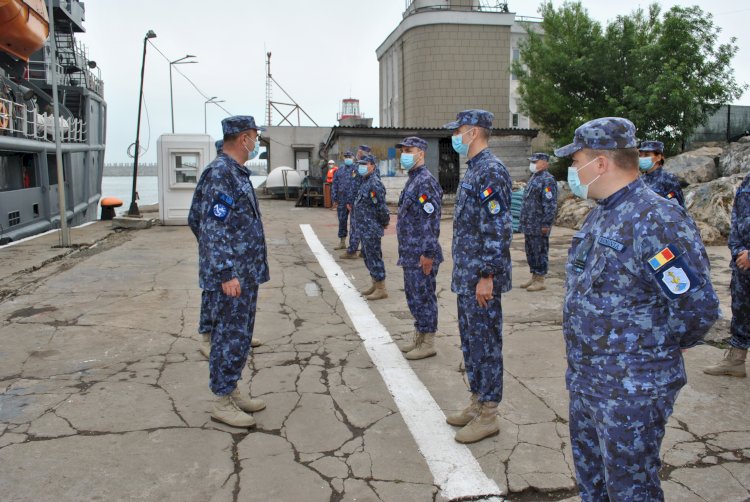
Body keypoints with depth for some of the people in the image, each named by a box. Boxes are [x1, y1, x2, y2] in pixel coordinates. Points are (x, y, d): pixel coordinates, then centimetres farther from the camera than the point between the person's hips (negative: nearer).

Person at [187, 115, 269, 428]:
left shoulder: (238, 172, 14)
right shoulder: (220, 173, -16)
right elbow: (214, 227, -21)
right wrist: (226, 273, -23)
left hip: (246, 273, 10)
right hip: (230, 275, -10)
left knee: (240, 335, 16)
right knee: (230, 337, -2)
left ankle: (231, 391, 28)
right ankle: (222, 402, 10)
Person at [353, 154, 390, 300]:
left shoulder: (375, 184, -19)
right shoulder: (365, 181, 13)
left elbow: (381, 207, -21)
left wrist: (385, 221, -8)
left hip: (371, 229, -10)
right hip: (364, 228, 10)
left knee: (374, 257, -4)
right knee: (367, 256, 17)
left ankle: (381, 289, 5)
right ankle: (375, 285, 28)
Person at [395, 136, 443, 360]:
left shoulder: (425, 182, -16)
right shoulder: (412, 180, 15)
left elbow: (431, 221, -21)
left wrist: (428, 254, -22)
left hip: (420, 255, -10)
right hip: (410, 253, 10)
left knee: (423, 297, -1)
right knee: (413, 295, 16)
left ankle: (428, 343, 10)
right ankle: (419, 337, 28)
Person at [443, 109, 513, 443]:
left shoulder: (491, 171, -17)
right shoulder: (473, 169, 14)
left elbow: (498, 230, -23)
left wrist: (487, 276, -23)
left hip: (481, 278, -10)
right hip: (465, 276, 10)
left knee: (486, 342, 0)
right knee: (470, 339, 17)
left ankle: (488, 415, 13)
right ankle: (477, 402, 31)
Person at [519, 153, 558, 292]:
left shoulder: (547, 180, -13)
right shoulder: (533, 177, 17)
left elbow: (551, 204, -18)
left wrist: (546, 224, -21)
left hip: (539, 226, -10)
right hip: (529, 225, 10)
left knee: (540, 252, -2)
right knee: (530, 251, 15)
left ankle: (540, 281, 5)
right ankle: (534, 277, 25)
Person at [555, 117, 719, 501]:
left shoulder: (657, 221, -23)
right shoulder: (601, 214, 8)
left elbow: (697, 307, -23)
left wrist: (656, 350, -6)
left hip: (631, 390, -9)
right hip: (584, 380, 9)